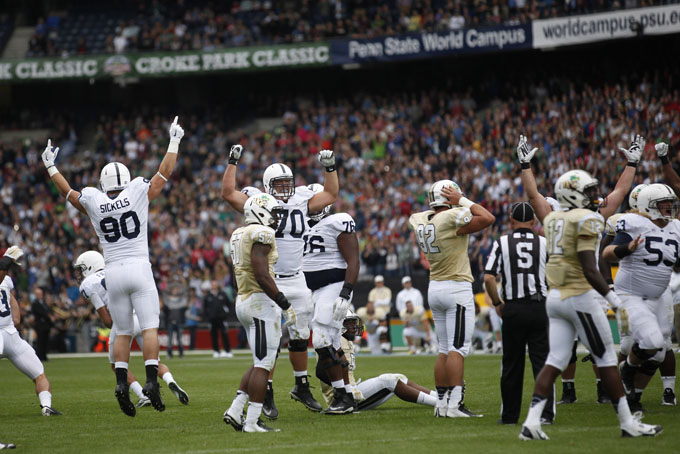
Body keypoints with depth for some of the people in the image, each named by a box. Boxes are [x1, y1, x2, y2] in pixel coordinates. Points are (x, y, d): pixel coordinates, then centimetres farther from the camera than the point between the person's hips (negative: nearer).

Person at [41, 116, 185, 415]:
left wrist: (50, 166, 34)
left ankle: (121, 383, -4)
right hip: (139, 268, -2)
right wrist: (174, 142, 18)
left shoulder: (93, 202, 3)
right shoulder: (138, 193, -3)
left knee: (123, 332, 11)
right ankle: (151, 381, -18)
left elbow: (67, 192, 21)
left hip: (113, 272, 2)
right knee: (149, 328, -3)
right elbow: (164, 173, 8)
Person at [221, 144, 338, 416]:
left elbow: (331, 195, 17)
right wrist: (233, 163, -15)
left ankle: (301, 387, 29)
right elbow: (228, 193, -13)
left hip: (296, 280, 4)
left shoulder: (301, 203, 8)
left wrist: (330, 168, 8)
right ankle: (268, 396, 0)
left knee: (300, 336, 12)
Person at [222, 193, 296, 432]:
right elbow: (261, 274, -21)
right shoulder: (262, 234, -13)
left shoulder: (238, 235, 16)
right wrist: (285, 304, -18)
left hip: (243, 299, 9)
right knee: (263, 364, -5)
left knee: (261, 362, 16)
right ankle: (252, 421, -7)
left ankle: (235, 410, 10)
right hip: (261, 300, -9)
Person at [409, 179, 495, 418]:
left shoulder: (420, 221, 4)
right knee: (458, 348, -8)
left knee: (444, 349, 12)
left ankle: (441, 403, 12)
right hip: (457, 289, -8)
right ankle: (455, 404, -13)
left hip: (435, 289, 8)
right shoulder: (451, 219, -17)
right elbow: (488, 218, -15)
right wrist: (463, 201, -7)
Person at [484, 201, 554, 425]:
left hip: (513, 309, 0)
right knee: (542, 361, 3)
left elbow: (488, 278, -7)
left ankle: (510, 414, 14)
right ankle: (545, 412, -4)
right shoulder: (544, 243, 3)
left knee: (512, 364, 9)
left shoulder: (502, 243, 0)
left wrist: (497, 303, 7)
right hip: (539, 307, 0)